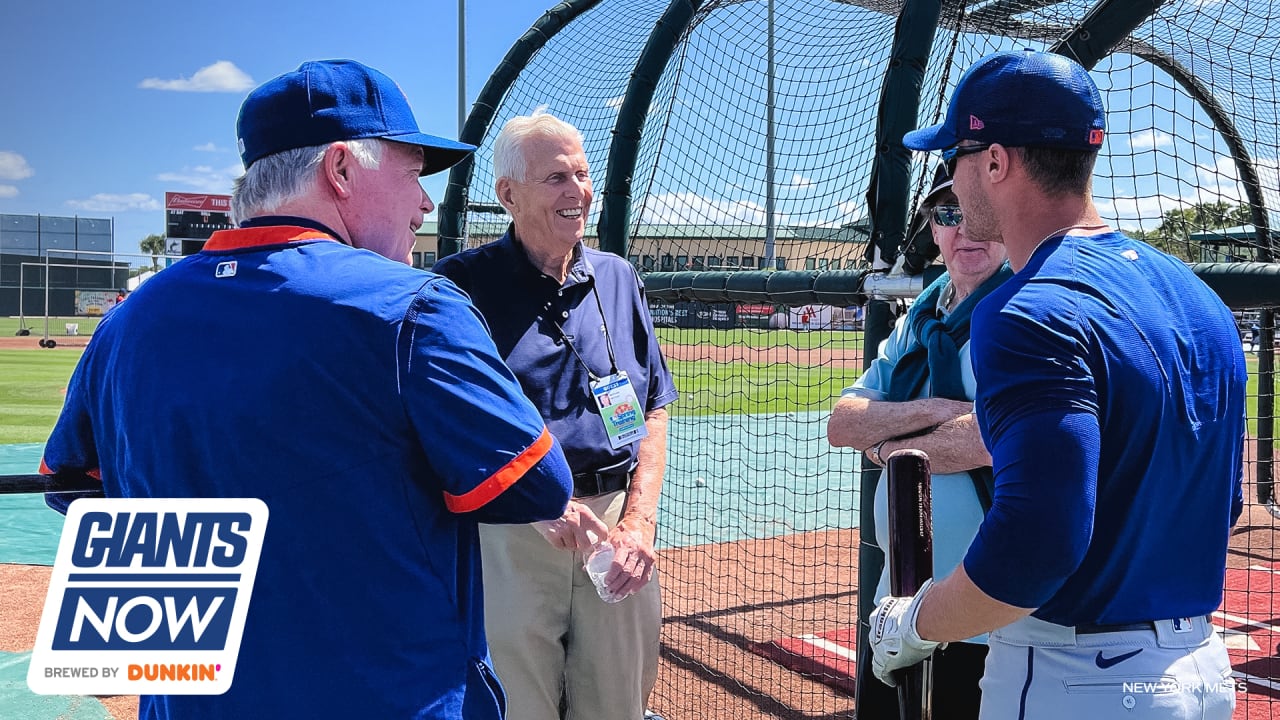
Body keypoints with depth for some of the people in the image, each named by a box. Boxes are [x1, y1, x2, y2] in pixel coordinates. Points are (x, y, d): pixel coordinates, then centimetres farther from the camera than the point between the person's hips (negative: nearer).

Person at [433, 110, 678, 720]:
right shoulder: (462, 282, -3)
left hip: (617, 522, 4)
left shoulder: (619, 279, 11)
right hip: (507, 530, -4)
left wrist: (639, 522, -1)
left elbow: (653, 411, 12)